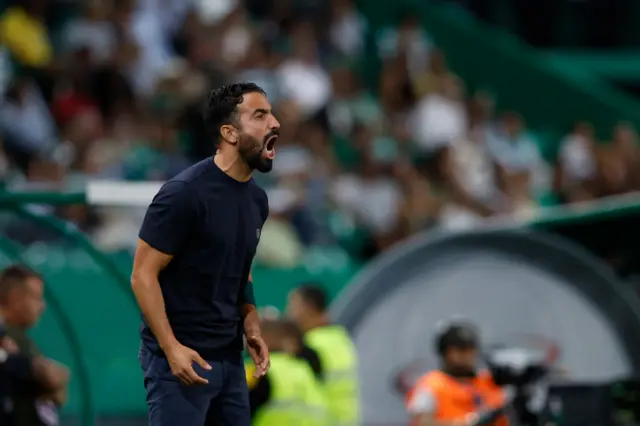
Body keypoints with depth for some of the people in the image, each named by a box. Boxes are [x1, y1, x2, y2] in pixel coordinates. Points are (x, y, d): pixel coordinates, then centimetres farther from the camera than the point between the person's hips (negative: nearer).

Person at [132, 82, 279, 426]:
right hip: (182, 357, -8)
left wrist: (252, 329, 6)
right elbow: (143, 275, -14)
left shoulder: (257, 199, 9)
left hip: (229, 357, 8)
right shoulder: (185, 193, -14)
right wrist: (172, 348, -19)